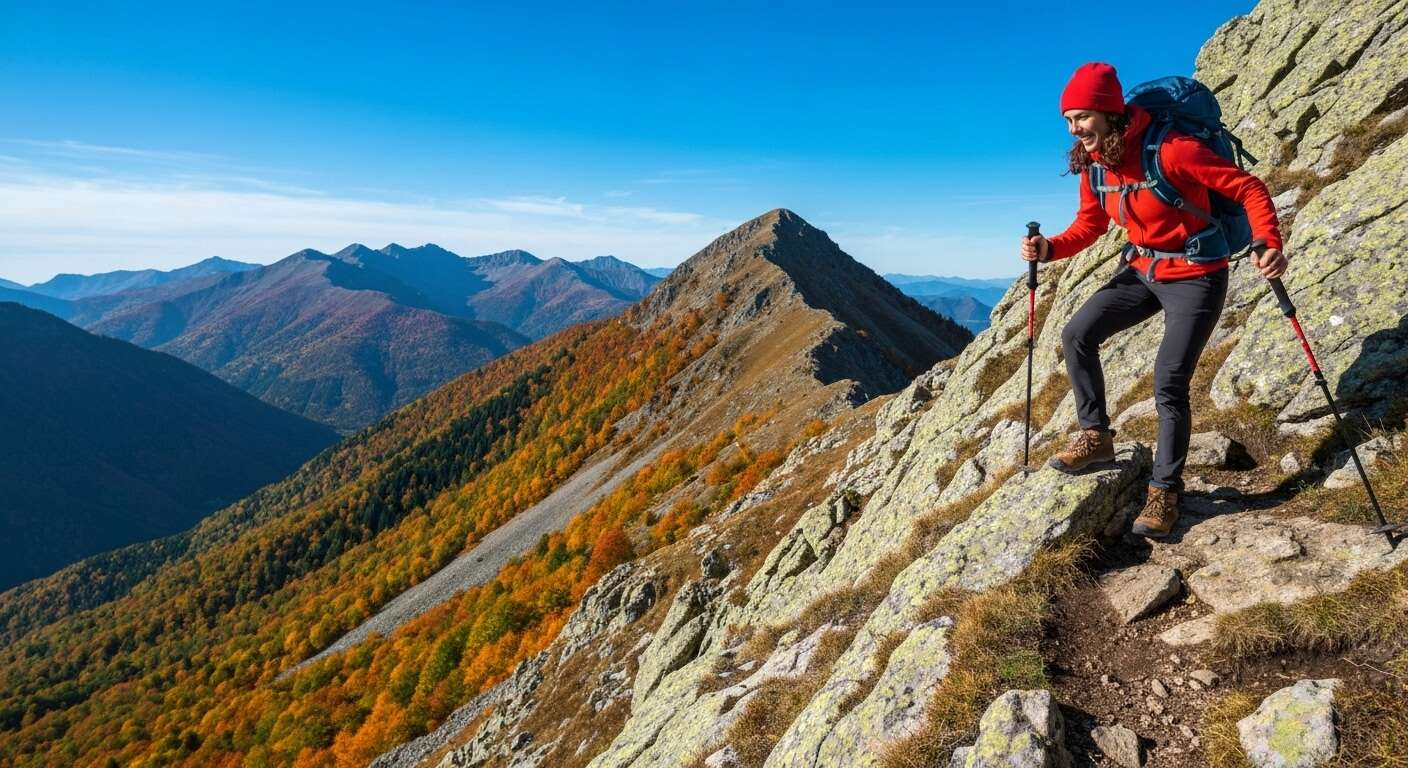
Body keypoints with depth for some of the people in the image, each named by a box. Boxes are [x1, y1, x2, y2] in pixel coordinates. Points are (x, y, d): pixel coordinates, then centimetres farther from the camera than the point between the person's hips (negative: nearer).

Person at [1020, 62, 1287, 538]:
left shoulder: (1170, 150, -23)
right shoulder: (1094, 165, -2)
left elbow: (1249, 188, -18)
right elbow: (1088, 227, 6)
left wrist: (1269, 244, -33)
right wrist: (1048, 249, -13)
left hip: (1195, 277, -7)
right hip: (1142, 271, 7)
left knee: (1169, 383, -11)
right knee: (1077, 335, -4)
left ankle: (1166, 491, 4)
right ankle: (1096, 436, 11)